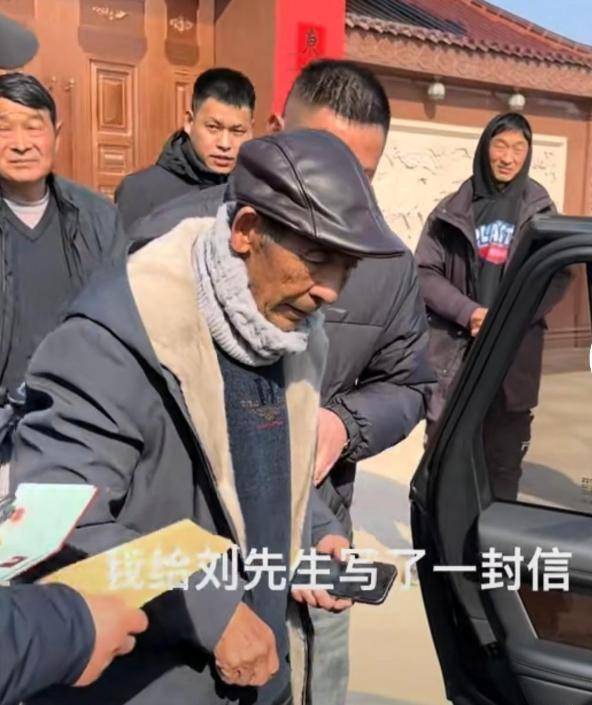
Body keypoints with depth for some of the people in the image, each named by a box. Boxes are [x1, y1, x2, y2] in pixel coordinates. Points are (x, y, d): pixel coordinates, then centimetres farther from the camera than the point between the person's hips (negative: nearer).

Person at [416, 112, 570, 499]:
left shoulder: (541, 211, 7)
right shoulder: (454, 209, 5)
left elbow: (558, 277, 5)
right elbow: (425, 273, 2)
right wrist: (469, 312, -13)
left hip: (514, 358, 1)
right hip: (452, 354, 0)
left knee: (504, 464, 7)